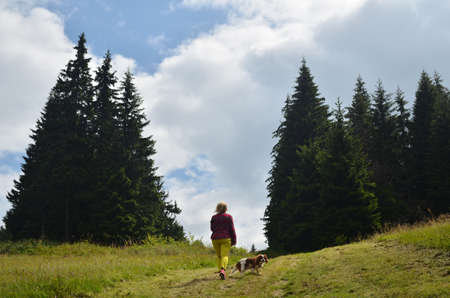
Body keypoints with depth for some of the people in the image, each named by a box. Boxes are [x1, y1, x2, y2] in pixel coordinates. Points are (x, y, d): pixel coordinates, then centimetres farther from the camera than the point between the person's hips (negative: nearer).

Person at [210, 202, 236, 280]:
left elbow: (212, 228, 13)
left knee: (219, 256, 16)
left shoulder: (214, 217, 6)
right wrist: (234, 240, 2)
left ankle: (220, 270, 11)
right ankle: (222, 270, -34)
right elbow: (232, 229, -2)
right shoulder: (228, 217, 0)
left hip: (215, 239, 3)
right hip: (225, 238, -3)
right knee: (225, 255, -11)